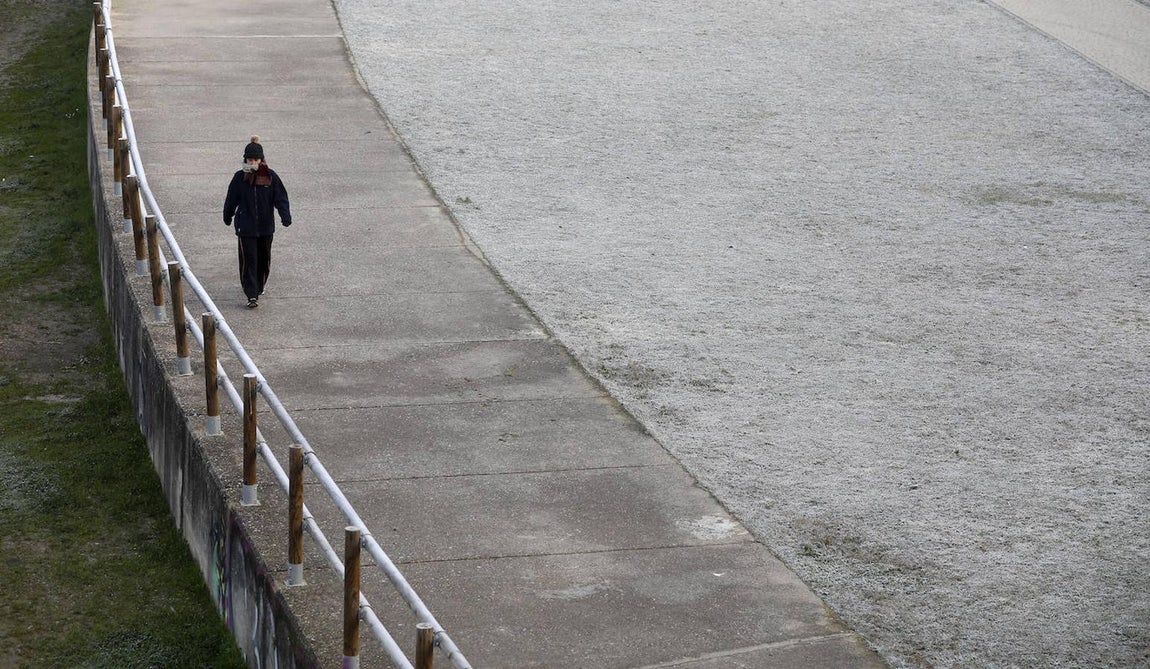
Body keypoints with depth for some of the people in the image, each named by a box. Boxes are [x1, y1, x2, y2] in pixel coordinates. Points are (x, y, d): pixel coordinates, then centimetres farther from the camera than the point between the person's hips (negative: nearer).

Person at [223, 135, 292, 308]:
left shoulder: (270, 176, -4)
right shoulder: (240, 177, -4)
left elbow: (281, 197, -5)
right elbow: (231, 199, 9)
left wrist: (285, 216, -18)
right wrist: (227, 216, 19)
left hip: (266, 225, 2)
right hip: (246, 226, -2)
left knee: (263, 258, 15)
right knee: (248, 260, -8)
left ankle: (259, 286, 37)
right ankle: (252, 295, -9)